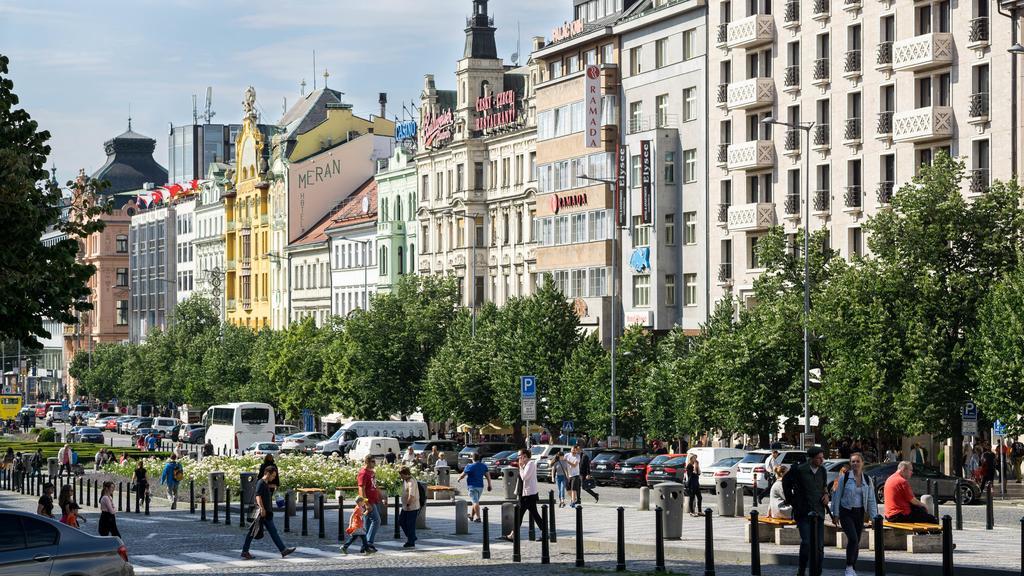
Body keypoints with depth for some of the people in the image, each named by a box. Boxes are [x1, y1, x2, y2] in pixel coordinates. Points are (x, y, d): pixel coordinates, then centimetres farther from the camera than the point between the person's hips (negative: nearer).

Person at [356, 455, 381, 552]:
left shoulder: (372, 472, 16)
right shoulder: (363, 473, -14)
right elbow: (362, 490, -19)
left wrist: (380, 497, 21)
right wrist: (367, 503, -23)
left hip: (373, 501, 10)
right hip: (369, 502, -10)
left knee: (369, 522, 10)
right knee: (376, 520, -13)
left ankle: (367, 544, 13)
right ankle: (369, 542, -12)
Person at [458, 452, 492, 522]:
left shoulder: (469, 467, -12)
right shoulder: (484, 466, 4)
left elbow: (463, 475, -4)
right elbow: (488, 476, 5)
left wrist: (459, 479, 17)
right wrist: (489, 485, 11)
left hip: (472, 486, -6)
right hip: (480, 486, 6)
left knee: (475, 502, -6)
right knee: (475, 501, 17)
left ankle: (478, 517, -11)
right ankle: (471, 516, 28)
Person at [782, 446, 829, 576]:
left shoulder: (822, 470, 7)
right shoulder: (799, 470, -9)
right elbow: (786, 481, 7)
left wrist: (826, 494, 4)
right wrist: (791, 500, 9)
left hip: (818, 513, 5)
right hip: (803, 512, -5)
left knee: (819, 546, 4)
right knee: (806, 543, -16)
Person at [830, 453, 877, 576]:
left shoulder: (867, 480, 4)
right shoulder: (844, 477, -6)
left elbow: (871, 500, 7)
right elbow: (837, 496, -3)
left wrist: (874, 517, 1)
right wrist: (835, 514, -5)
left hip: (859, 513, 4)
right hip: (846, 512, -4)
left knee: (857, 542, 9)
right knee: (853, 538, -20)